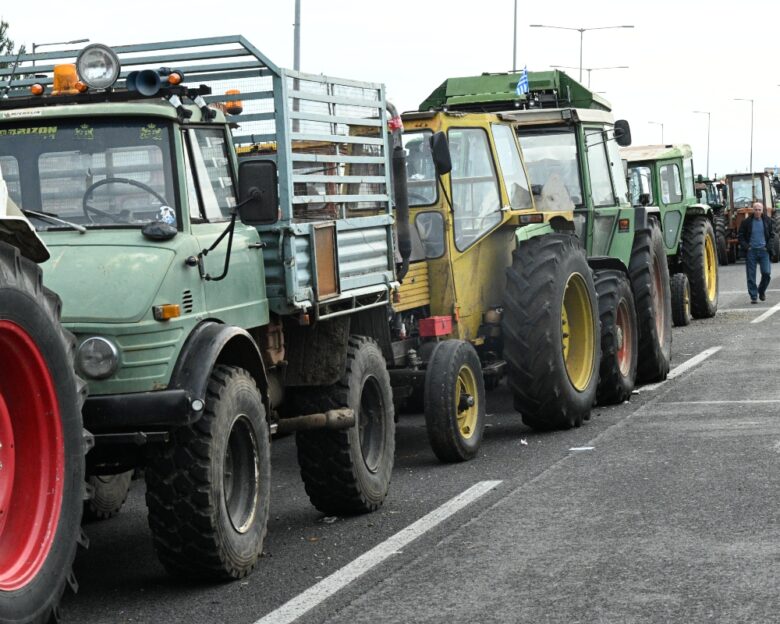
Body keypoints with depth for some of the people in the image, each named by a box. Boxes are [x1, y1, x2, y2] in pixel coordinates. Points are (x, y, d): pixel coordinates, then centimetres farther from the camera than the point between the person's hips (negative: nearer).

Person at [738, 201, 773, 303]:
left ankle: (762, 291, 19)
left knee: (766, 273, -6)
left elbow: (772, 235, 13)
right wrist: (745, 247, -9)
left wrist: (768, 247, -1)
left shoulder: (767, 221, 5)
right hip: (751, 251, -1)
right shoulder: (746, 222, 0)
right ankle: (753, 296, 6)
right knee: (751, 275, -1)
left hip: (763, 250, 1)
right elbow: (741, 236, 5)